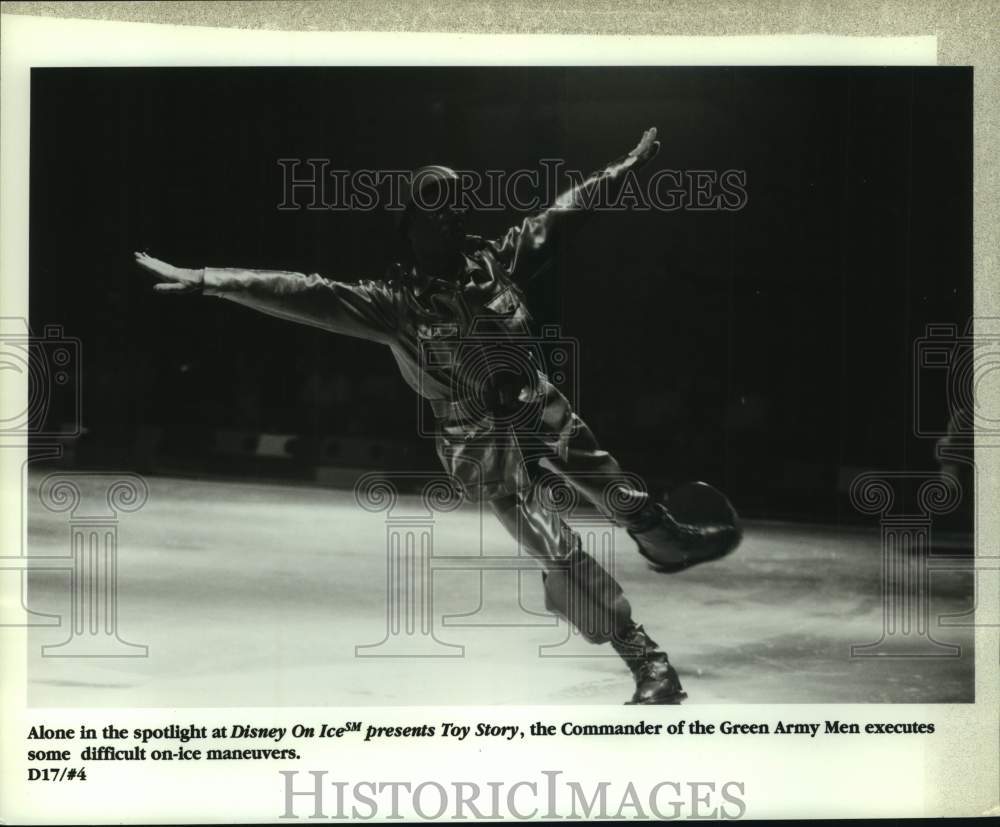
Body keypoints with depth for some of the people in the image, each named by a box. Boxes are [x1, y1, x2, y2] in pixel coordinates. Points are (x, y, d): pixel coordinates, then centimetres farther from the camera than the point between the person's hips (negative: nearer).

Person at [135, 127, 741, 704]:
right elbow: (304, 295, -23)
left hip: (546, 414, 4)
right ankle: (650, 664, 2)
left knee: (628, 501, 18)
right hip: (487, 447, -4)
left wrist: (629, 165, 15)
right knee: (559, 553, -10)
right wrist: (205, 280, -30)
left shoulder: (497, 260, -4)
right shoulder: (397, 303, -15)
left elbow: (564, 211, 6)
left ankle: (675, 544, 52)